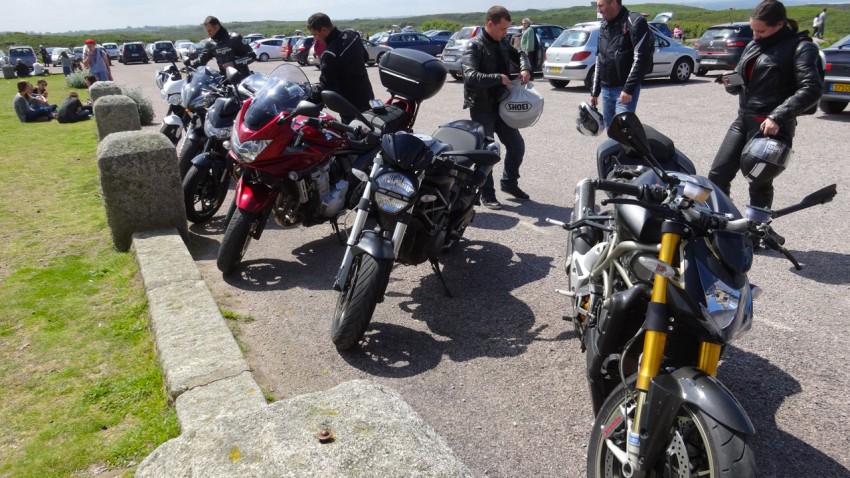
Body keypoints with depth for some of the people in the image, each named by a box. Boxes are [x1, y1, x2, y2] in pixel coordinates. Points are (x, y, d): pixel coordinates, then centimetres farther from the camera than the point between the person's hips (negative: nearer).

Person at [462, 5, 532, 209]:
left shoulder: (502, 43, 7)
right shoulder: (475, 46, -15)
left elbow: (519, 54, 24)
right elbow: (471, 77, -28)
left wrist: (525, 68, 2)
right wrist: (499, 78, -25)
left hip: (501, 105, 7)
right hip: (482, 109, -7)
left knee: (517, 146, 12)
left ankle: (509, 183, 33)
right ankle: (487, 195, 12)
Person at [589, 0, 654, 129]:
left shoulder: (634, 22, -8)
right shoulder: (604, 27, 16)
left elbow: (641, 58, -15)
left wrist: (628, 89, -21)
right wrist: (595, 91, 18)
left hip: (625, 90, -7)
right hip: (606, 89, 8)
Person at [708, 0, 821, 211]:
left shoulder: (800, 47, -6)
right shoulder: (753, 46, 14)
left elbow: (811, 89, -17)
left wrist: (777, 117, -26)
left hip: (771, 127, -7)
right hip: (743, 120, 7)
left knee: (759, 185, 1)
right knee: (717, 175, 2)